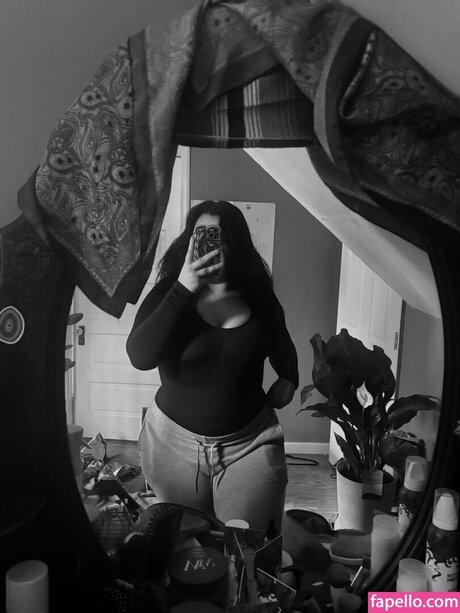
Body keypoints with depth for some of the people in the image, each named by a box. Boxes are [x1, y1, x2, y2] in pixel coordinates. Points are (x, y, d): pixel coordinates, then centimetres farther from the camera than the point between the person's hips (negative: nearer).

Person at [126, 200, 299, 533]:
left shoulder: (259, 297, -2)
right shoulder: (167, 295, -8)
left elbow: (283, 348, 18)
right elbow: (140, 356, -25)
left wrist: (288, 379, 0)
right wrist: (182, 290, -29)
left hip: (251, 444, 1)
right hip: (175, 442, 0)